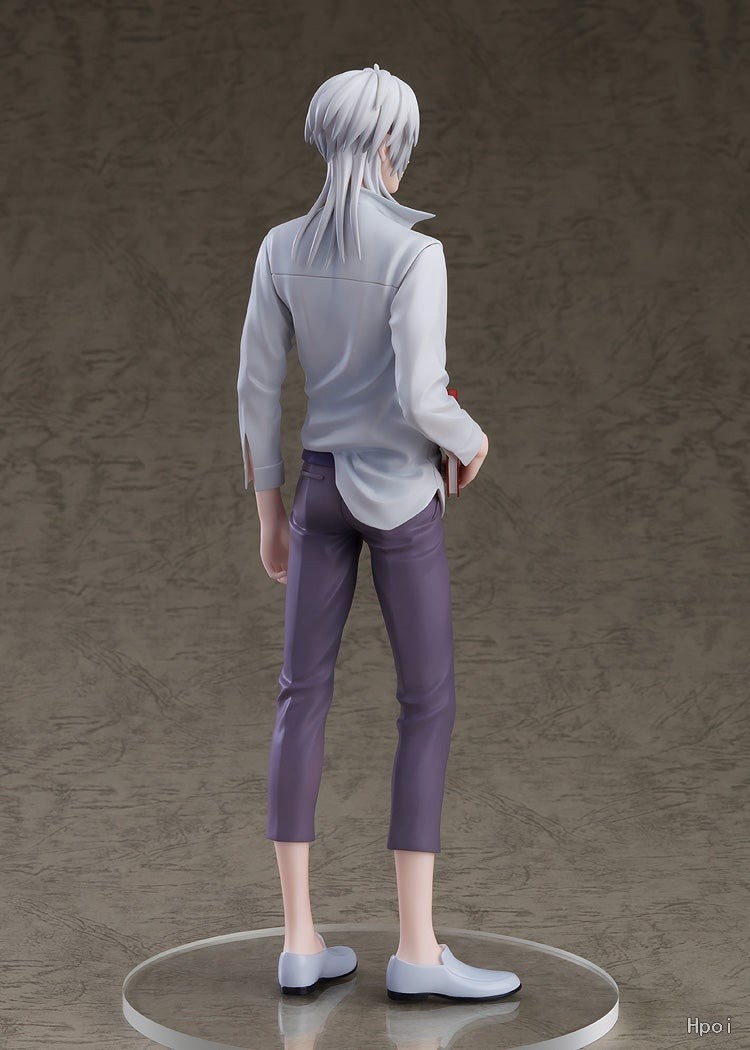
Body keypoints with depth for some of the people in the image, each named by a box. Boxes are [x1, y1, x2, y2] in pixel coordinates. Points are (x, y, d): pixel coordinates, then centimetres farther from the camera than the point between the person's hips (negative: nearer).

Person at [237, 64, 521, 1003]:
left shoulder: (281, 247, 0)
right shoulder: (415, 252, -18)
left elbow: (256, 387, 2)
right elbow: (420, 398, -24)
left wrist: (268, 511, 12)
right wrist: (472, 440, 0)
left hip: (320, 486, 6)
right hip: (398, 493, -6)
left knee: (303, 697, 6)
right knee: (429, 706, 0)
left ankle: (300, 941, 7)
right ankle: (416, 950, -1)